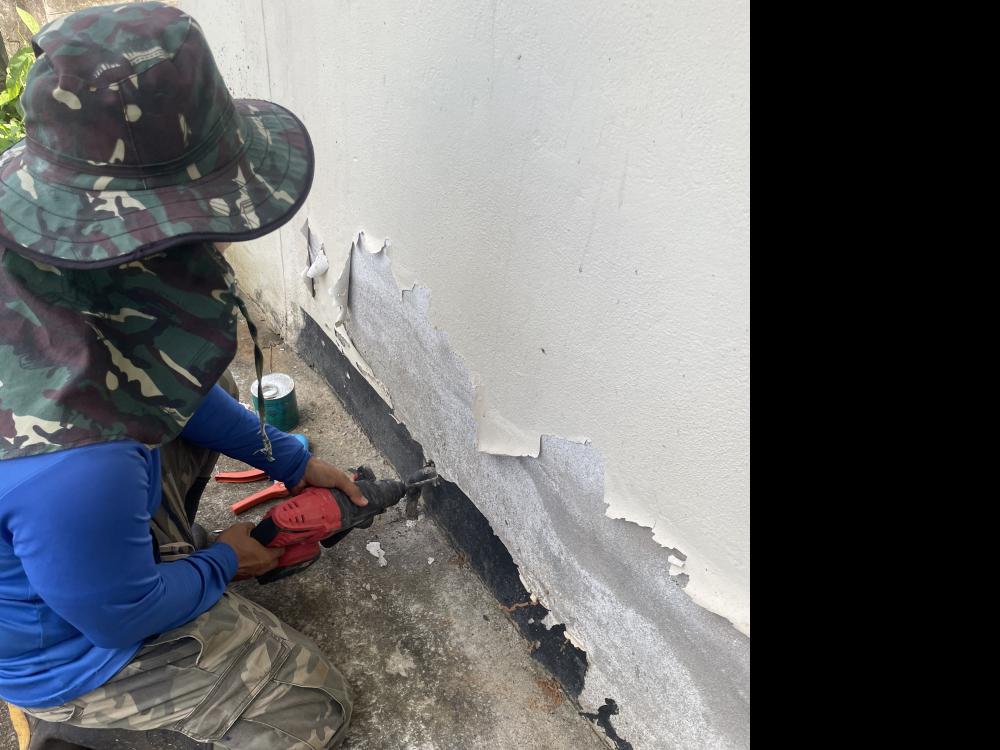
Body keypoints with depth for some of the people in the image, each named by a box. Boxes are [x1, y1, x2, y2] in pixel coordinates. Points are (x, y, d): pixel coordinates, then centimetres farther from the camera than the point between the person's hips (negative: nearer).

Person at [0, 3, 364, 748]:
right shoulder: (74, 462, -46)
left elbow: (165, 372, -4)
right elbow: (121, 618, -25)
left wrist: (290, 461, 2)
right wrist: (222, 563, -4)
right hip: (67, 645, -6)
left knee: (206, 383, 16)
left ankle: (162, 543, 24)